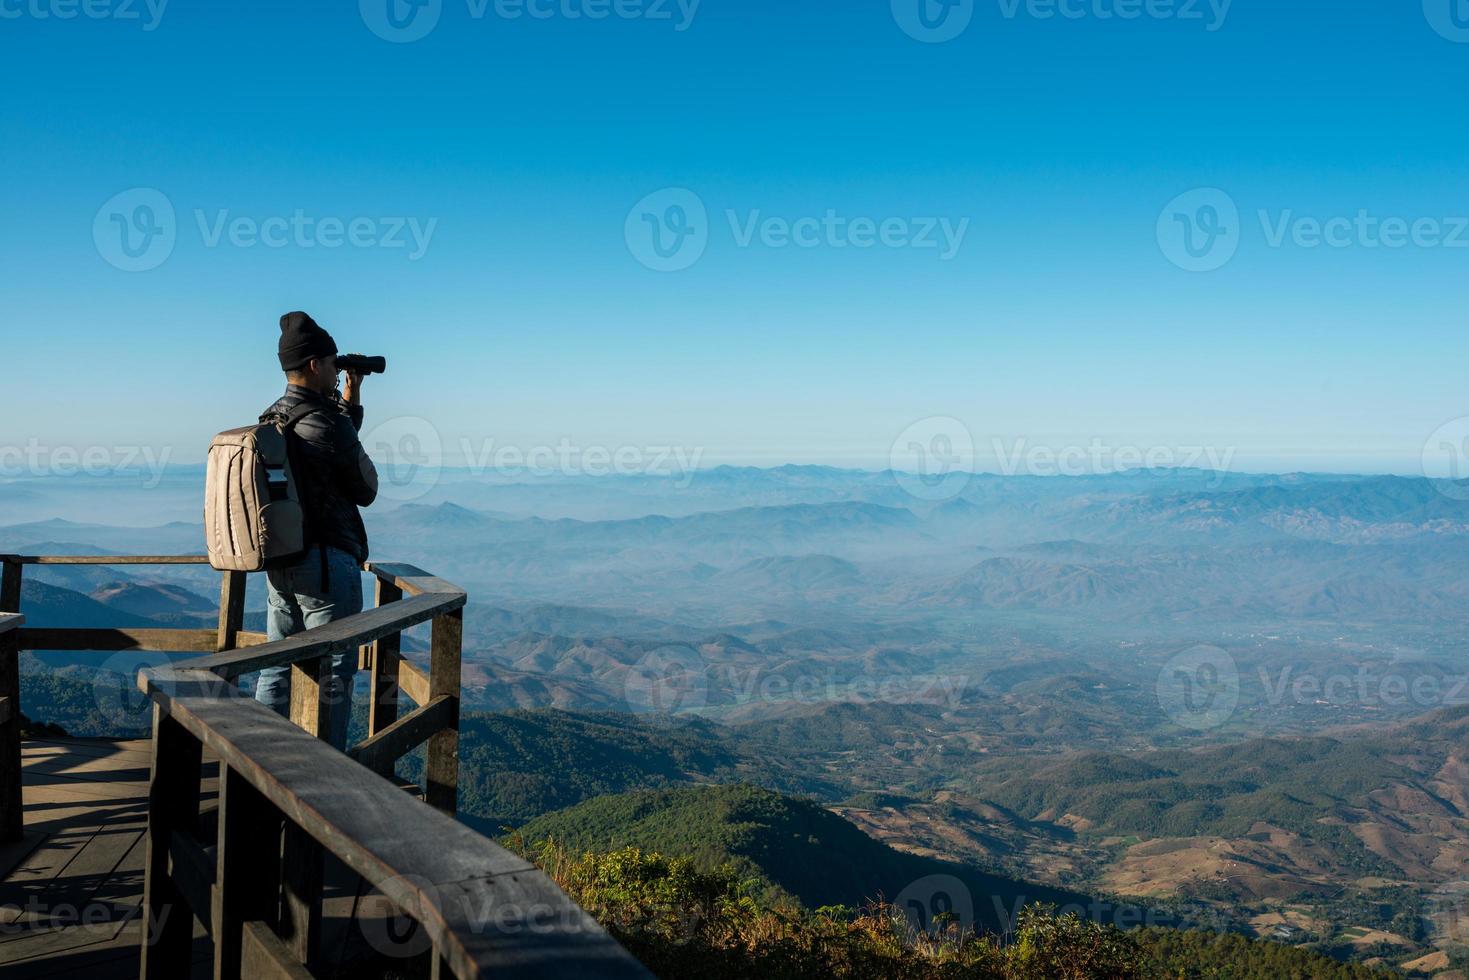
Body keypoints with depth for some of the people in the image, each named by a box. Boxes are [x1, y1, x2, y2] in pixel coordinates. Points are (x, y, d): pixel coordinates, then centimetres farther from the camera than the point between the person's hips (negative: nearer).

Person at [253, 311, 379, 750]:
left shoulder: (269, 420, 8)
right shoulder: (328, 424, -18)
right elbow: (366, 490, -4)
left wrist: (349, 403, 18)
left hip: (279, 561, 8)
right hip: (327, 564, -8)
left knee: (277, 668, 15)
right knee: (332, 675, 1)